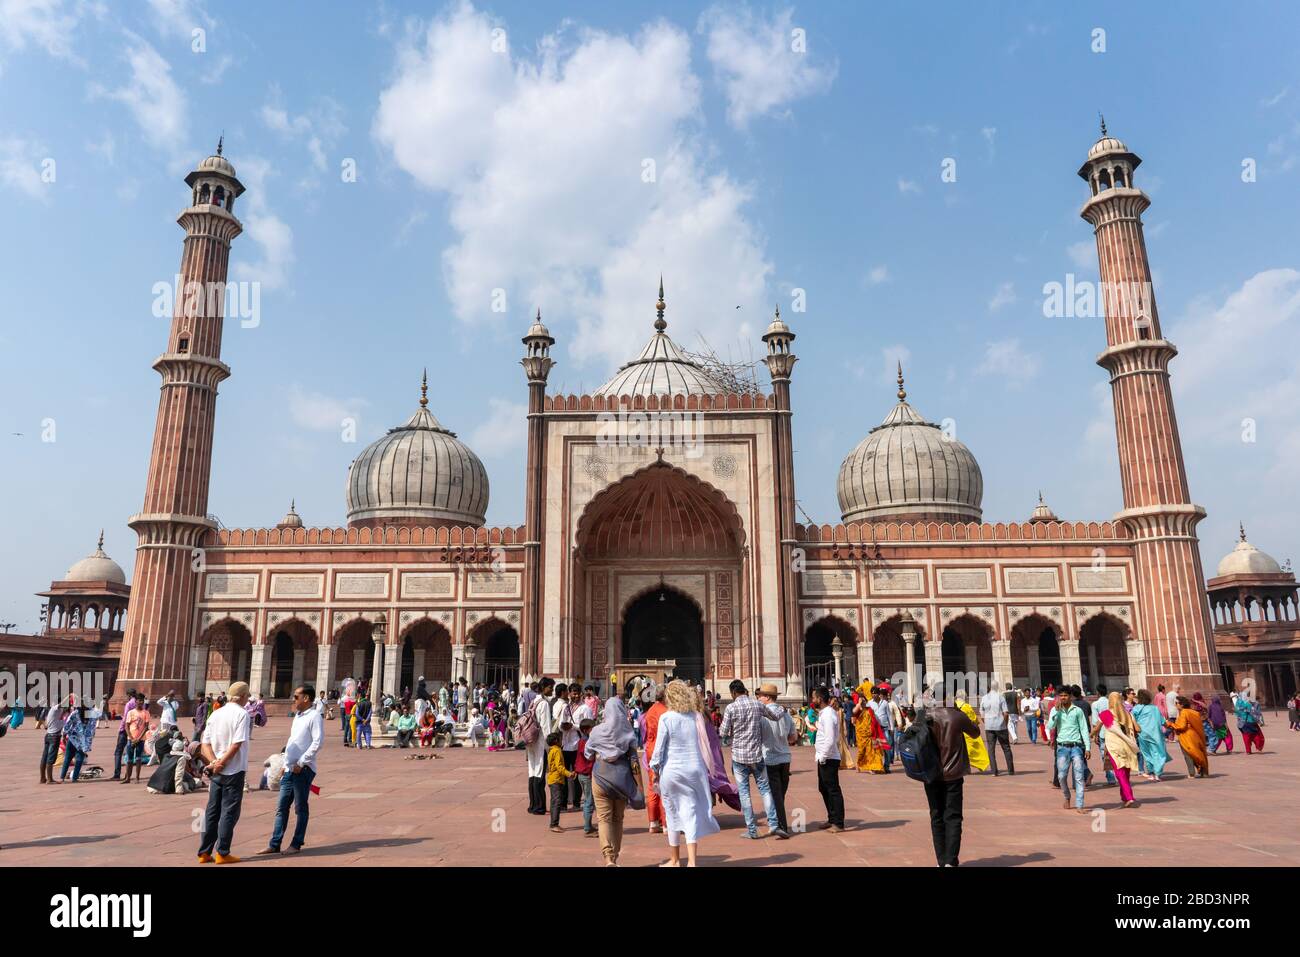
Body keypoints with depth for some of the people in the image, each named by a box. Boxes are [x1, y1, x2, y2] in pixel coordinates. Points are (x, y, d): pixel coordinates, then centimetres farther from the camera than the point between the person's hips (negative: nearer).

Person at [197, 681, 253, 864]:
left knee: (212, 812, 13)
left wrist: (214, 761, -6)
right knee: (229, 813, 2)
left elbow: (206, 743, 4)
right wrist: (222, 763, -11)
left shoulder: (216, 714, 9)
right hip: (234, 771, -6)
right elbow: (237, 744, -20)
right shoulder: (242, 714, -12)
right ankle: (222, 853, 5)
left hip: (216, 772, 7)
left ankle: (204, 852, 17)